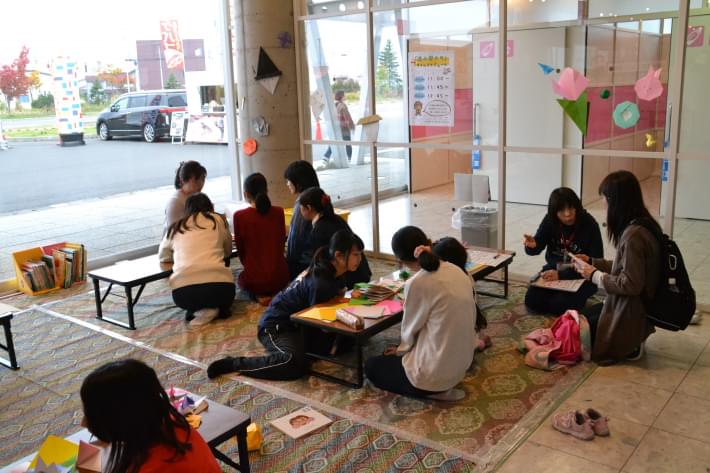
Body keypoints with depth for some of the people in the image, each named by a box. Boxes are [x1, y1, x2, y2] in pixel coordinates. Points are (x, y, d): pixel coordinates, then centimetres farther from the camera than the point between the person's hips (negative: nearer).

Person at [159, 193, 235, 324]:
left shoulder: (174, 228, 22)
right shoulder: (218, 220, 16)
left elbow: (162, 257, 36)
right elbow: (228, 251, 27)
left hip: (183, 291, 2)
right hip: (218, 287, -1)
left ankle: (196, 310, 5)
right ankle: (215, 309, 5)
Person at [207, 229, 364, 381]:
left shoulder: (333, 274, 1)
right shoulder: (320, 283, -25)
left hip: (298, 322, 9)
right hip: (276, 327, -9)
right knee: (294, 362, -35)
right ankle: (233, 363, -18)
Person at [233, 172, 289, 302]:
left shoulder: (239, 216, -11)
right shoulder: (278, 212, -4)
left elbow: (241, 249, 1)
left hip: (253, 280, -2)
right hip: (279, 277, 2)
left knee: (240, 278, 34)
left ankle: (257, 295, 4)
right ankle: (275, 294, 8)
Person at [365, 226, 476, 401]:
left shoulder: (416, 284, -22)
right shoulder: (457, 271, -1)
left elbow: (410, 330, -9)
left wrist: (401, 349, 15)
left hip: (435, 371, -9)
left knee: (372, 367, 17)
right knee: (390, 358, 30)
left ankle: (432, 390, 2)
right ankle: (441, 386, 14)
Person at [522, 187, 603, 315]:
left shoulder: (589, 225, -20)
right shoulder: (550, 221, -9)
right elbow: (536, 249, -6)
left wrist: (561, 275, -27)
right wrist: (532, 246, -33)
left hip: (581, 276, -4)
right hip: (554, 270, 4)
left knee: (559, 304, -25)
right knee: (532, 300, -15)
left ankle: (578, 299, 7)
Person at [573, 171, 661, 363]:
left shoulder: (633, 235, -29)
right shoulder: (642, 225, 2)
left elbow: (630, 284, -27)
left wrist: (594, 275, -15)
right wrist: (592, 262, 9)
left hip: (629, 315, -9)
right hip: (632, 307, 10)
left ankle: (628, 347, 4)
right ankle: (629, 342, 14)